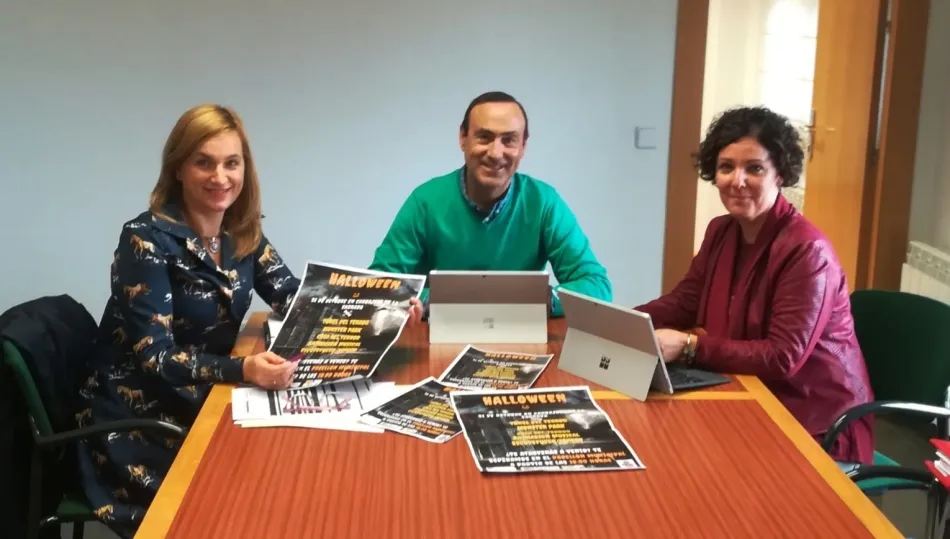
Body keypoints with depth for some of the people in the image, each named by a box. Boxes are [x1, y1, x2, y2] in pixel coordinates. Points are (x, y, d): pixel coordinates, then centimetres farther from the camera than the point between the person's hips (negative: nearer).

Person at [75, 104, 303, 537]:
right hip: (138, 421, -6)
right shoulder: (147, 239, -17)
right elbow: (154, 356, -20)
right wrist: (243, 368, -35)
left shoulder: (242, 233, 1)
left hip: (207, 404, 6)